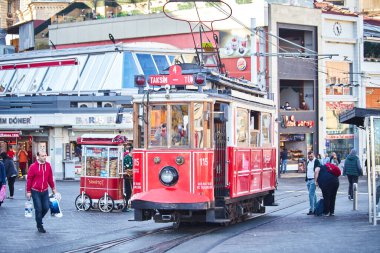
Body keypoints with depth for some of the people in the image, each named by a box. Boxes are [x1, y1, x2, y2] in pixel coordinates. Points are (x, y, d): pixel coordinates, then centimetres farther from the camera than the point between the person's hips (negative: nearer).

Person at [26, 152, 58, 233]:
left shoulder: (48, 165, 2)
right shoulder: (33, 167, -10)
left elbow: (50, 178, 10)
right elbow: (29, 179, -7)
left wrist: (53, 188, 14)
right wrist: (28, 191, -7)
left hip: (45, 191, 4)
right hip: (35, 191, -4)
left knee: (46, 208, 4)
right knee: (38, 209, -1)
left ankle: (39, 219, 31)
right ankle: (39, 226, 12)